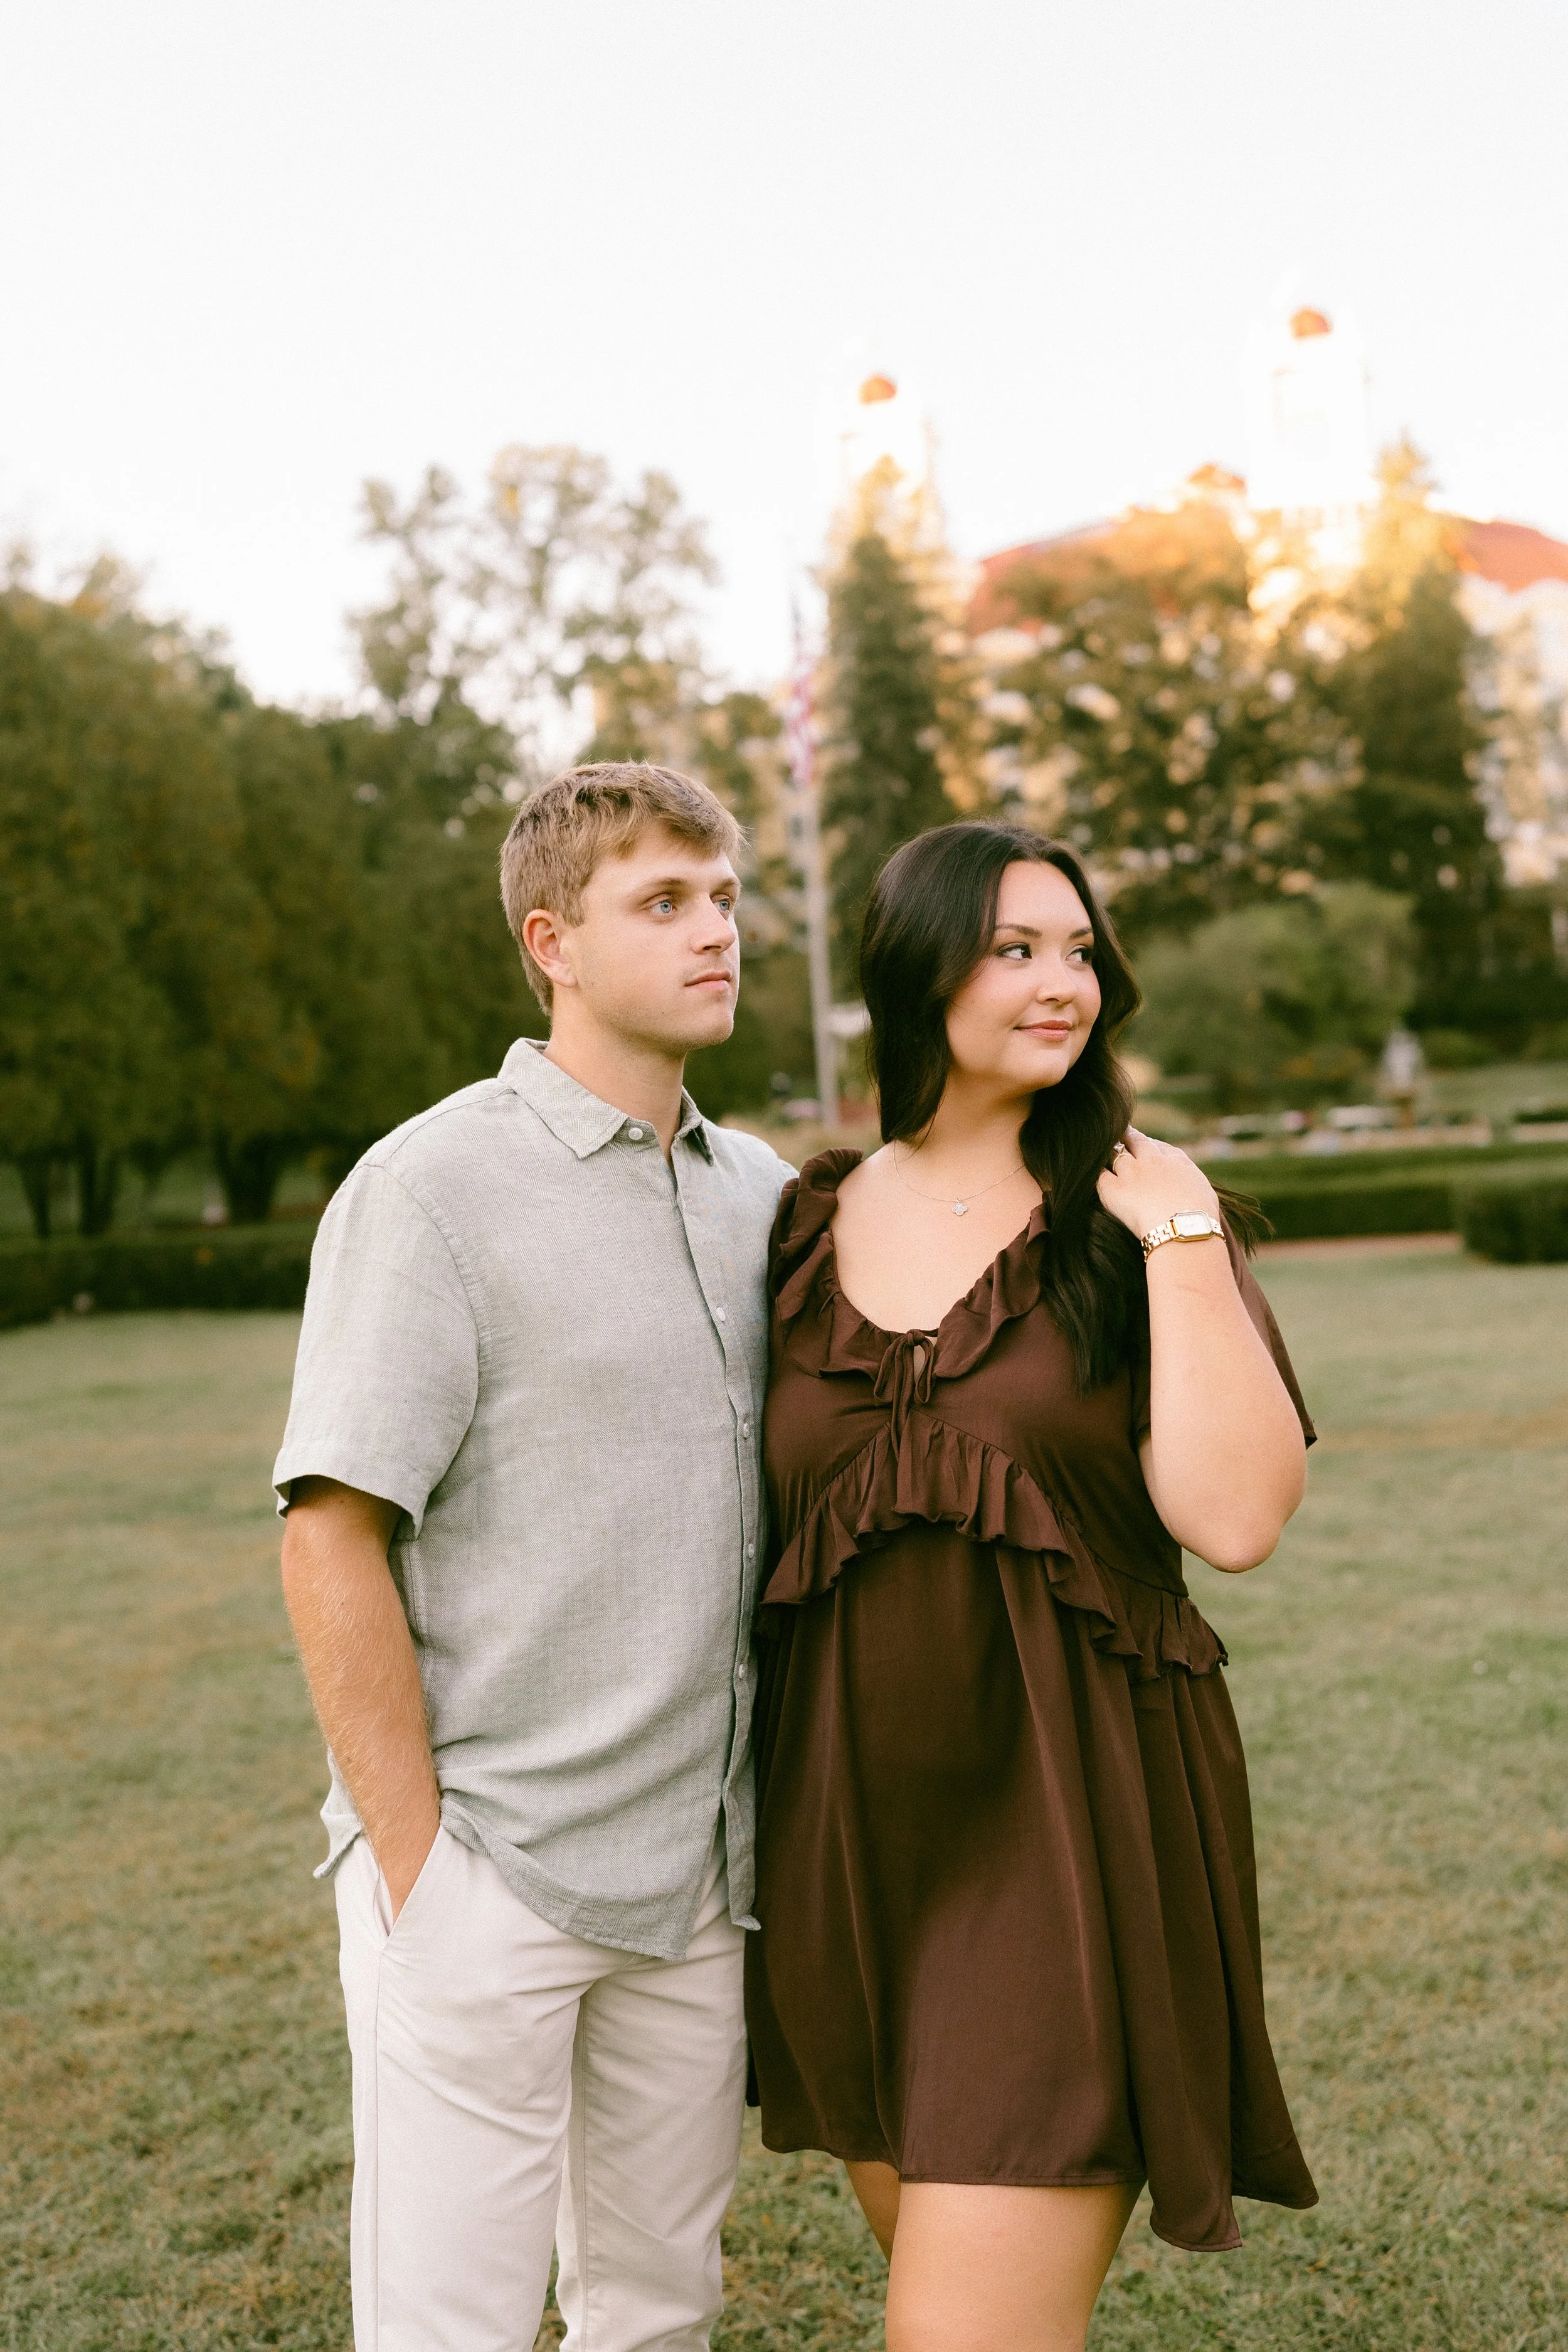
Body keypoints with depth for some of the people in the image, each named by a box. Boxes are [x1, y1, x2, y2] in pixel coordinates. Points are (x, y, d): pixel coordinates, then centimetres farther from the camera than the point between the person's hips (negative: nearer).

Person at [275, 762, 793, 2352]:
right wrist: (417, 1865, -14)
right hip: (488, 1867, -5)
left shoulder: (765, 1196, 9)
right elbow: (332, 1542, -13)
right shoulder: (435, 1188, -10)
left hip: (701, 1865, 6)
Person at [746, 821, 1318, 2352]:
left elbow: (1235, 1518, -16)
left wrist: (1182, 1240, -16)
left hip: (1074, 1822, -4)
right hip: (851, 1826, 4)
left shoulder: (1133, 1215, -3)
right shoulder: (803, 1234, 5)